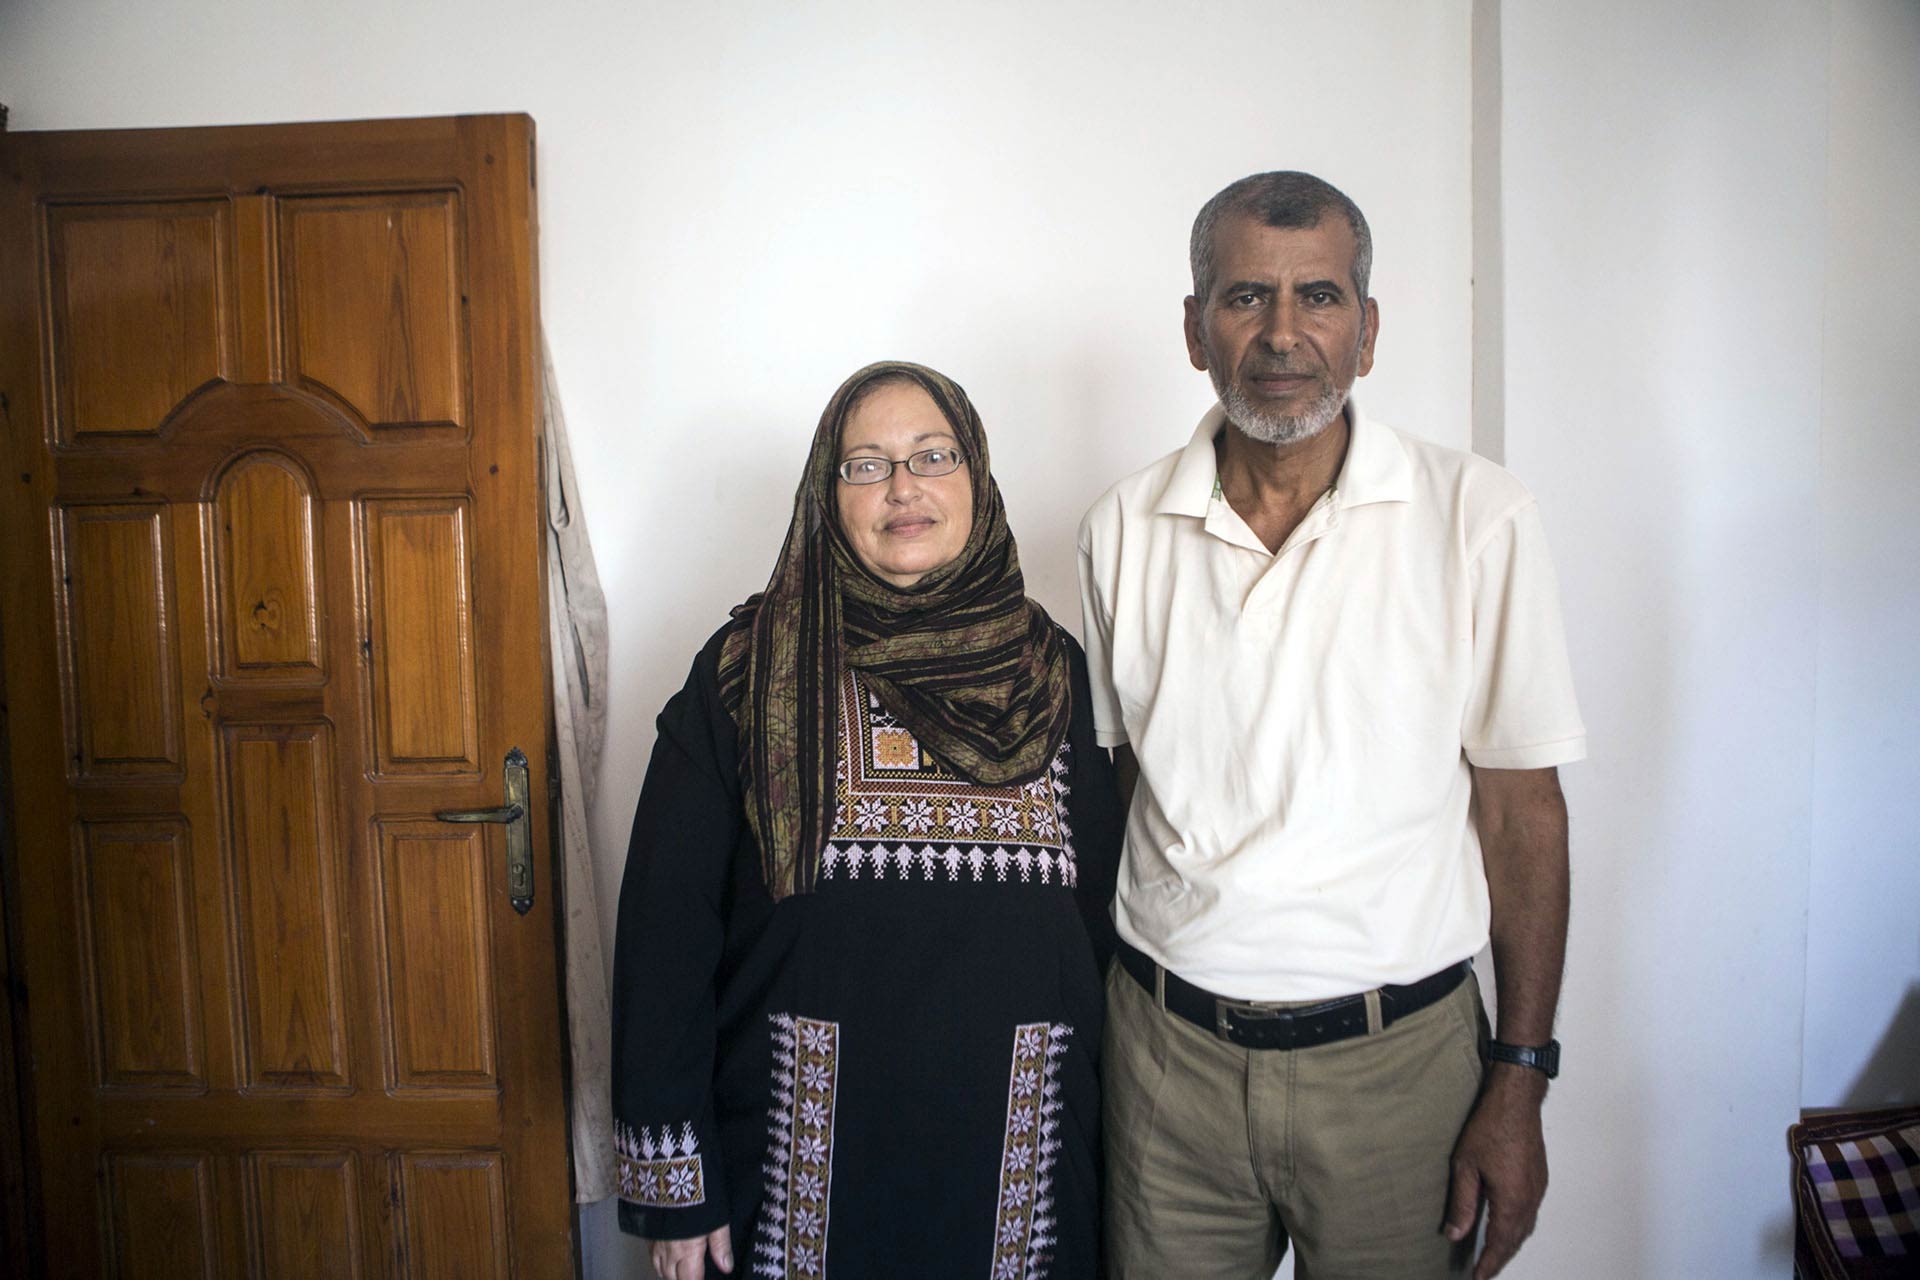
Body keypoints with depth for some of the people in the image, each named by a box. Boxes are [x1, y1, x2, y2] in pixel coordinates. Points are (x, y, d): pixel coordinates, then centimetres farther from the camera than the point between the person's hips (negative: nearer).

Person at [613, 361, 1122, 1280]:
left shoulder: (1051, 669, 2)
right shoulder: (752, 670, -6)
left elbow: (1100, 914, 7)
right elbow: (667, 922, -7)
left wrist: (1103, 1140, 7)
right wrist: (673, 1183, -8)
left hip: (1014, 1162, 3)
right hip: (804, 1160, -2)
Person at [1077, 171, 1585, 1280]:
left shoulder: (1479, 516, -8)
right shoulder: (1123, 528, 0)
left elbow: (1521, 808, -4)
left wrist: (1520, 1083, -4)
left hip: (1395, 1057, -1)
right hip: (1167, 1049, 2)